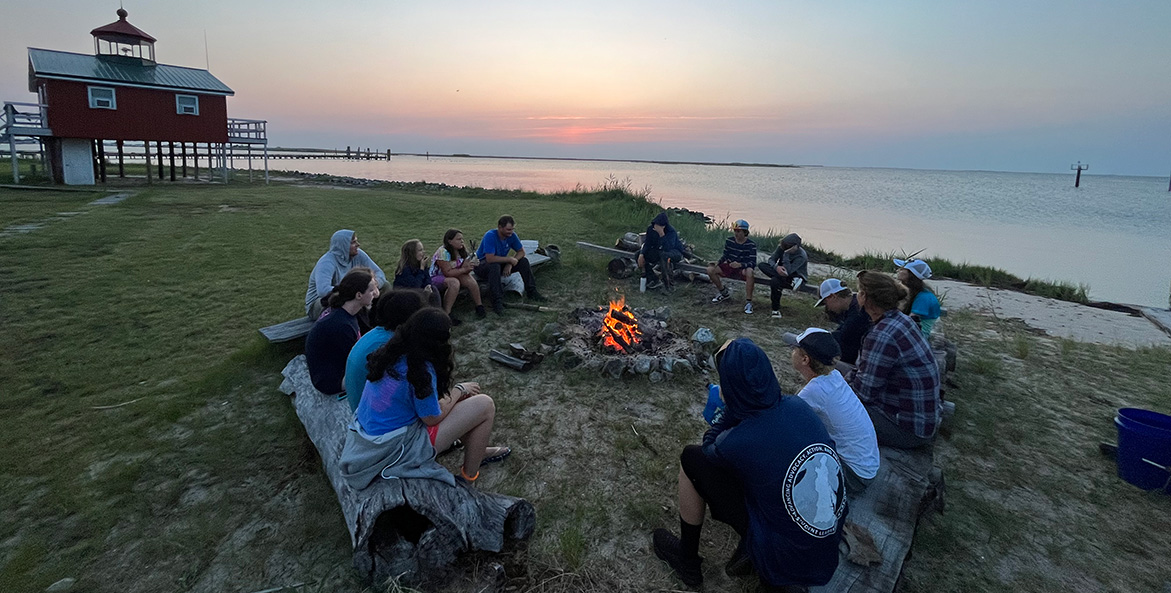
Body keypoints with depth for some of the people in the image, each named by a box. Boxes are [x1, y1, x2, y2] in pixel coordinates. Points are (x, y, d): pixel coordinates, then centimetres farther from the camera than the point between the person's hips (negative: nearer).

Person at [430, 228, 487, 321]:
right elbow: (447, 272, -27)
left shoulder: (462, 250, 1)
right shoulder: (443, 253, -23)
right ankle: (446, 314, -33)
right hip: (436, 278, -7)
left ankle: (479, 306, -10)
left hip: (454, 276, 7)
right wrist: (464, 269, -29)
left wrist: (471, 266, -20)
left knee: (469, 278, -21)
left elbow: (464, 268, 2)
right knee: (454, 282, -36)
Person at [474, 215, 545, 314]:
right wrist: (510, 259, -27)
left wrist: (510, 264, -19)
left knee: (523, 261, -8)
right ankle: (497, 302, -38)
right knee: (495, 266, -39)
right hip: (482, 265, -6)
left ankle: (531, 291, 0)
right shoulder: (490, 236, -29)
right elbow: (490, 258, -37)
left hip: (500, 264, 6)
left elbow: (521, 251, -2)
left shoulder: (511, 235, -10)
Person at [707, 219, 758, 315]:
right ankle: (724, 292, 6)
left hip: (743, 269, -4)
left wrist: (740, 265, -37)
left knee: (750, 272, -41)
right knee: (710, 269, -17)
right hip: (730, 267, 5)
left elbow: (753, 262, -18)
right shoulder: (729, 241, 1)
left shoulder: (751, 244, -11)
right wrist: (718, 262, -12)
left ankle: (748, 302, -29)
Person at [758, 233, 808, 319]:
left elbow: (787, 271, -33)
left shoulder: (801, 256, -26)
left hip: (796, 276, -7)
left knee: (774, 281, -35)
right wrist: (776, 267, -30)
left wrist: (786, 254, -35)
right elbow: (771, 259, -8)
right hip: (782, 273, 7)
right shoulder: (781, 247, -9)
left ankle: (776, 310, -20)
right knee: (762, 265, -17)